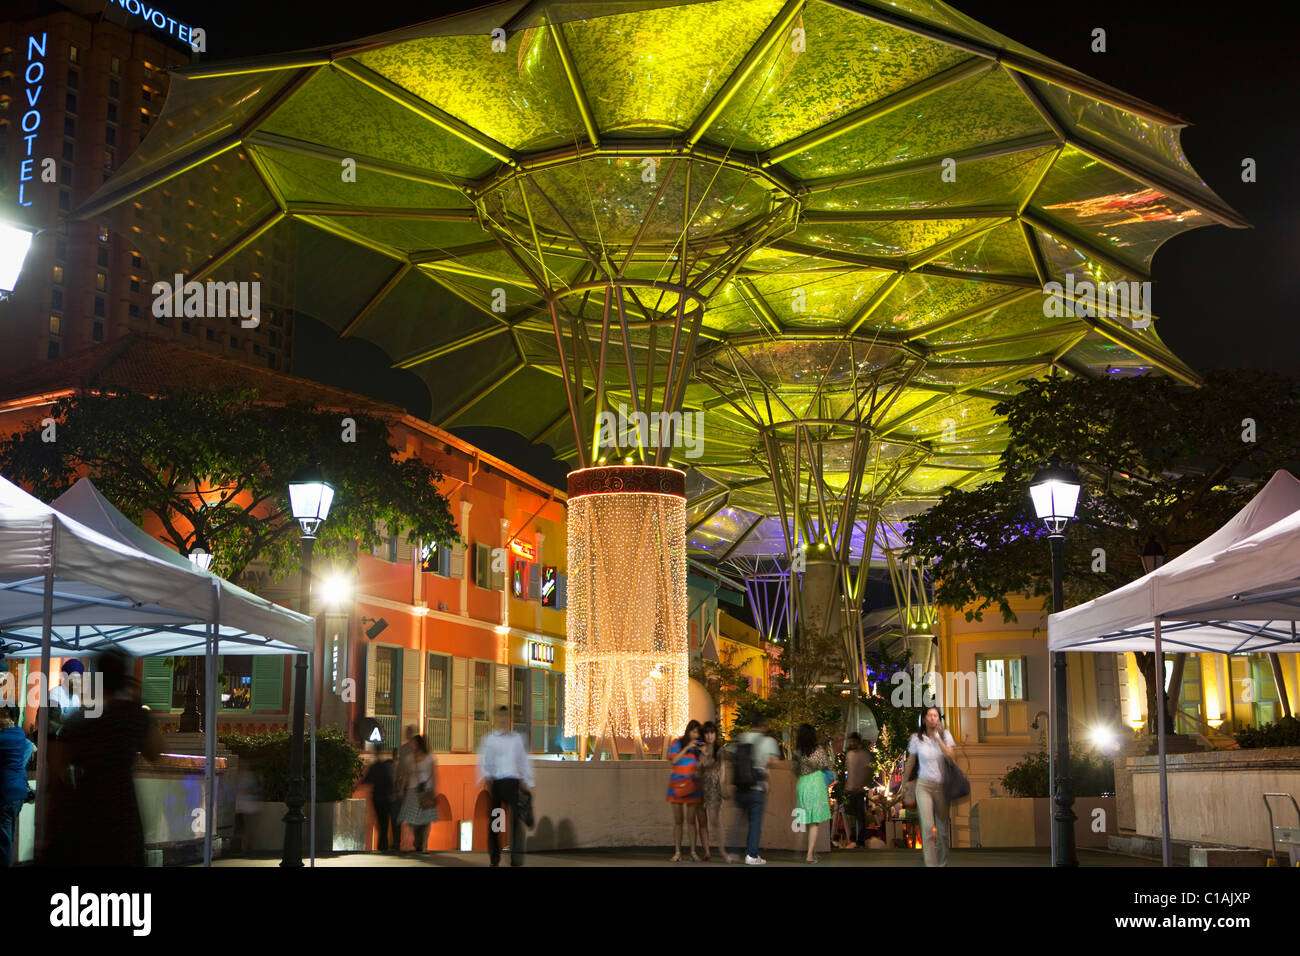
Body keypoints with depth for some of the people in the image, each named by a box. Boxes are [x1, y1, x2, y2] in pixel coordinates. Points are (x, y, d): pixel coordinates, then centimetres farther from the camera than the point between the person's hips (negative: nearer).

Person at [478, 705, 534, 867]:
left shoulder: (517, 738, 15)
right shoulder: (487, 740, 8)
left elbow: (524, 761, 17)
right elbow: (483, 762, 0)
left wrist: (529, 783, 13)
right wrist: (486, 778, -17)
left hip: (512, 782, 1)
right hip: (494, 782, 0)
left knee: (516, 818, -13)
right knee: (494, 820, 5)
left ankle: (517, 860, -16)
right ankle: (494, 860, 17)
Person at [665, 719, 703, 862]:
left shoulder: (699, 746, 8)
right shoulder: (678, 743, 4)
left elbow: (702, 767, 7)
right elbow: (672, 760, -7)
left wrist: (703, 753, -10)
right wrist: (687, 748, -11)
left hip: (693, 785, 1)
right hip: (677, 784, -1)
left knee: (691, 820, -1)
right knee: (678, 820, 0)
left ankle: (693, 852, 5)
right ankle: (677, 853, 2)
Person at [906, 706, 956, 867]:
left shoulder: (945, 735, 1)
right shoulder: (916, 738, 0)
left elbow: (951, 756, -13)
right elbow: (910, 763, 10)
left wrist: (937, 737, -15)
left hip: (942, 786, 1)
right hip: (924, 786, -1)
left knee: (943, 828, 6)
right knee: (928, 828, -15)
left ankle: (943, 862, 23)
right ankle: (931, 864, -15)